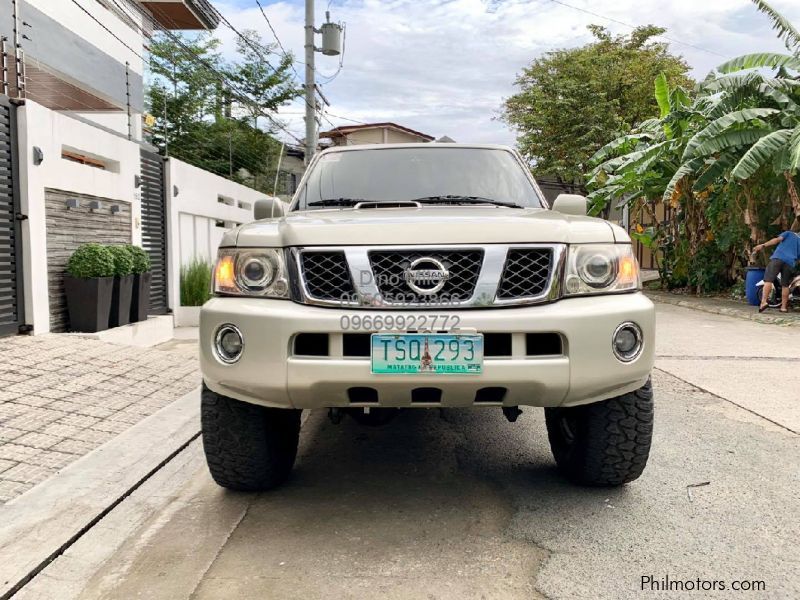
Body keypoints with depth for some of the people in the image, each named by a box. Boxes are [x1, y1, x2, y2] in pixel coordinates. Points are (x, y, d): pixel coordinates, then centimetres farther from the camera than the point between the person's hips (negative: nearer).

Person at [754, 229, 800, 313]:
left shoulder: (789, 233, 20)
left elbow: (777, 239, 1)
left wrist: (763, 246, -8)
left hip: (778, 258, -3)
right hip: (790, 262, 3)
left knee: (768, 280, -12)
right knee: (785, 284, 13)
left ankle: (764, 301, -30)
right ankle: (784, 306, 13)